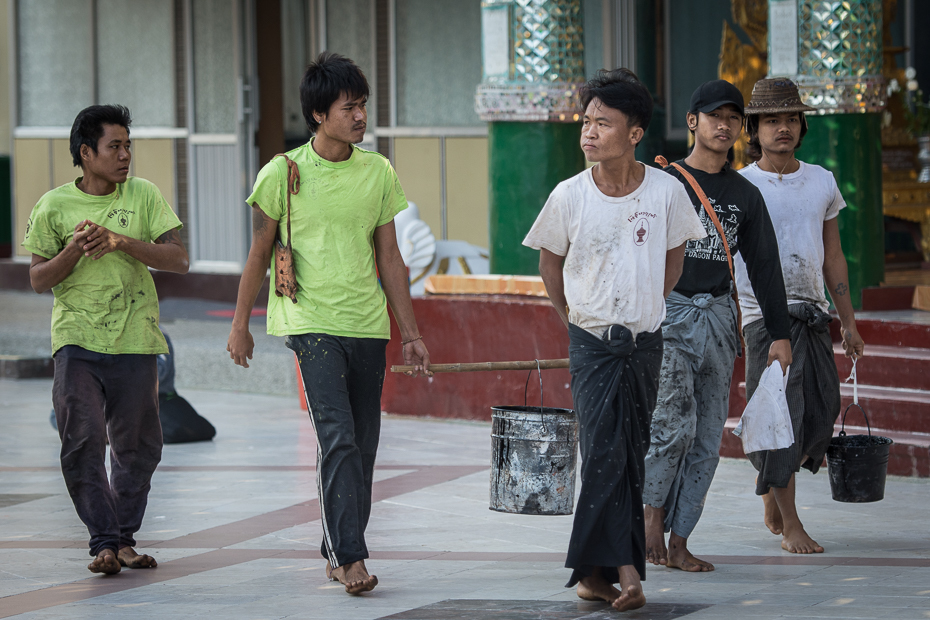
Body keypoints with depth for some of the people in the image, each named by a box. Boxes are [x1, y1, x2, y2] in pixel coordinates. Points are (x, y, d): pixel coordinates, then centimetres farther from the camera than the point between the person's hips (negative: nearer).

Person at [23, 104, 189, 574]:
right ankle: (104, 541, -7)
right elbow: (38, 279, 3)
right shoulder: (54, 206, 2)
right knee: (83, 442, -12)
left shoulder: (143, 196, 4)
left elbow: (178, 260, -3)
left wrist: (122, 242, -15)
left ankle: (124, 538, 19)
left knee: (138, 445, 5)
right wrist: (73, 251, -15)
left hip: (135, 341, 2)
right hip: (76, 340, -2)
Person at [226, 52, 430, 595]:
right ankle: (350, 556, -18)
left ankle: (338, 554, 18)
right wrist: (240, 325, 7)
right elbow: (260, 254, 5)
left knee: (362, 446, 6)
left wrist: (412, 334, 13)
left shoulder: (379, 173, 7)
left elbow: (390, 258, 13)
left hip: (368, 326, 4)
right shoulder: (284, 173, -3)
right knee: (338, 438, -17)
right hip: (312, 321, -4)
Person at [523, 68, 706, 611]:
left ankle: (596, 571, 16)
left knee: (631, 456, 6)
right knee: (606, 454, -14)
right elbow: (550, 260, 9)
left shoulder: (666, 191, -7)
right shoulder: (570, 196, -9)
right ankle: (623, 569, -17)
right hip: (592, 343, -2)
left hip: (646, 342, 2)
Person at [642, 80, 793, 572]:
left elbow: (765, 266, 15)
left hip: (719, 318, 4)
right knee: (675, 422, -19)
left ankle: (678, 541, 6)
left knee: (707, 439, 2)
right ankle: (652, 512, 0)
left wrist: (779, 333, 10)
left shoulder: (745, 196, 13)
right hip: (668, 314, -4)